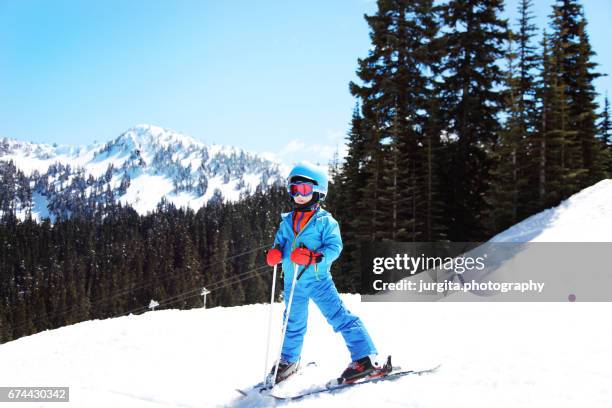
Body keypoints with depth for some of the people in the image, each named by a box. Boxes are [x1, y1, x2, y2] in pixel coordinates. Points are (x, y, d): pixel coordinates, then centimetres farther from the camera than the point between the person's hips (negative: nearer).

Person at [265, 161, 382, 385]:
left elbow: (334, 247, -14)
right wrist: (275, 253, -10)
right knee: (293, 324, 20)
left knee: (340, 317, -13)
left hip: (318, 280, -5)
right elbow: (280, 243, 14)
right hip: (292, 283, 5)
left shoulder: (325, 221, -7)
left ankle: (366, 358, -13)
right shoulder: (287, 221, 10)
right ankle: (289, 360, 40)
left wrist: (314, 257, -29)